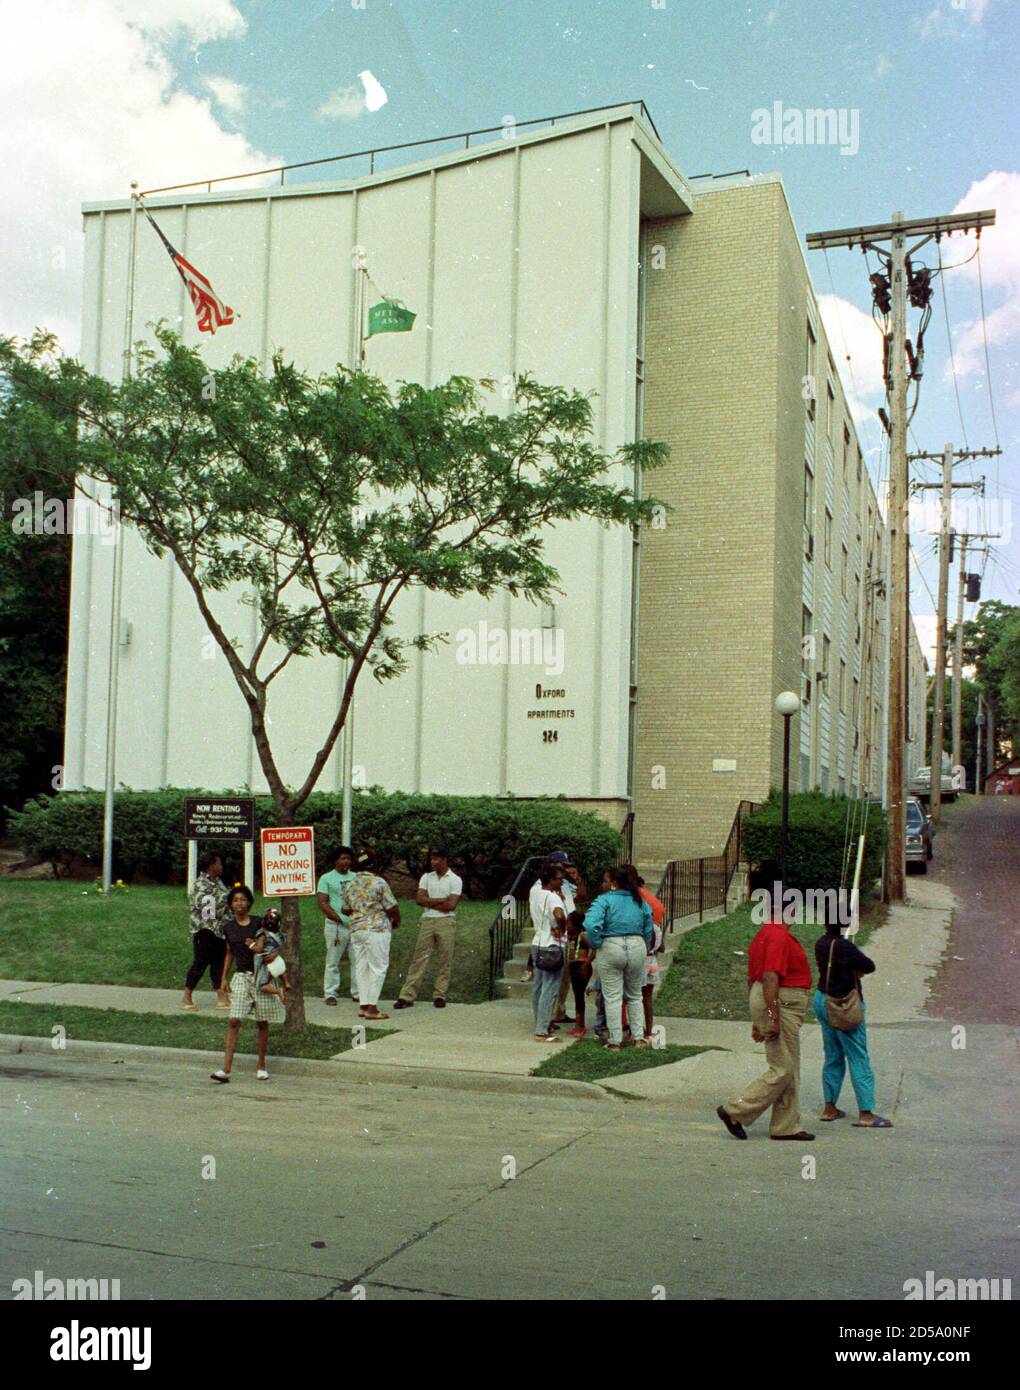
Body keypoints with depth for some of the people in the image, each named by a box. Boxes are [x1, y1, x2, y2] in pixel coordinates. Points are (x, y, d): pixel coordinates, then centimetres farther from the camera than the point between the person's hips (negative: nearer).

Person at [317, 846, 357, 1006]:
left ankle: (357, 993, 10)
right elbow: (322, 902, -4)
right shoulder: (327, 878, 3)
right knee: (333, 961, -1)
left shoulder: (356, 877, 16)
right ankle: (330, 994, 5)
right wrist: (337, 918, -16)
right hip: (336, 925, -4)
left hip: (356, 925, 4)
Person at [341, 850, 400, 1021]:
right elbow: (392, 908, -10)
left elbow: (345, 909, 15)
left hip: (356, 929, 6)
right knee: (378, 968, -2)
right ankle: (372, 1008, -4)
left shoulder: (349, 884, 8)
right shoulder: (379, 882, -10)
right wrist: (396, 921, 9)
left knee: (361, 967, 11)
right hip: (377, 930, -6)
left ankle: (363, 1005, 12)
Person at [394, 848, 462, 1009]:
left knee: (444, 961, 0)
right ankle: (407, 996, -3)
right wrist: (442, 900, -7)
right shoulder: (426, 877, 10)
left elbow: (451, 905, -10)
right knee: (419, 958, -1)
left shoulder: (455, 880, 0)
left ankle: (439, 996, 9)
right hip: (427, 921, 2)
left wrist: (430, 902, -4)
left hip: (446, 922, -2)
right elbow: (419, 900, -1)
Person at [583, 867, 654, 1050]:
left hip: (611, 949, -4)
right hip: (637, 948, 4)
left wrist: (596, 945, -9)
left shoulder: (604, 900, -10)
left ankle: (615, 1041, 7)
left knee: (613, 998, 4)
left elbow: (591, 924, -23)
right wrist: (644, 949, 22)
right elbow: (648, 930, 11)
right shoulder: (640, 901, 7)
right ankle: (638, 1037, 18)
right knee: (634, 996, 18)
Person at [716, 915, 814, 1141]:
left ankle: (787, 1127, 15)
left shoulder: (763, 933, 16)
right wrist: (773, 1018, -25)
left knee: (790, 1069, 13)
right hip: (781, 1002, -11)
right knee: (783, 1070, -6)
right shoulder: (779, 936, -16)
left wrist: (756, 1020, 23)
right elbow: (770, 978, -25)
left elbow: (752, 978, 19)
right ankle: (735, 1112, -2)